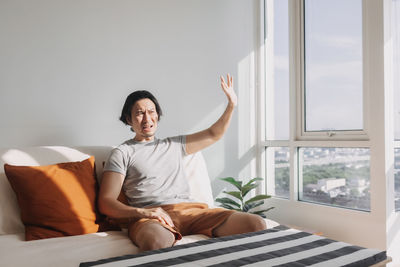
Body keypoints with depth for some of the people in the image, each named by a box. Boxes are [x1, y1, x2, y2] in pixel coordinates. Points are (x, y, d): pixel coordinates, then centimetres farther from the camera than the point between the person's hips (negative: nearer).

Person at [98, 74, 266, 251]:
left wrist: (231, 105, 23)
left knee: (256, 224, -18)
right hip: (150, 217, -5)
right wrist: (142, 212, -17)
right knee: (157, 241, -46)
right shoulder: (122, 153, 12)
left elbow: (213, 134, 35)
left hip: (190, 210, 5)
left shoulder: (174, 145, 28)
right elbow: (106, 203, 2)